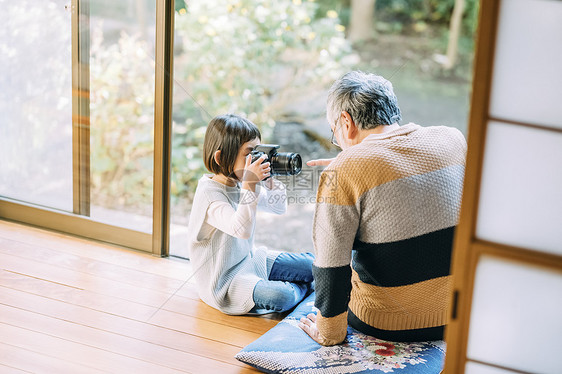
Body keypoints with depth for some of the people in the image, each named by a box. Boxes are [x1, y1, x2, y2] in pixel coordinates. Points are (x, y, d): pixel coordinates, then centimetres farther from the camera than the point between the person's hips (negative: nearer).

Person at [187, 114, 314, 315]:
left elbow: (279, 208, 13)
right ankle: (302, 288, 4)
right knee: (280, 297, -28)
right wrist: (250, 185, -37)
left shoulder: (242, 184, 0)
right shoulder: (210, 193, -25)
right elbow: (242, 229, -40)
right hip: (224, 280, -8)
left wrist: (271, 180, -5)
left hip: (250, 260, 9)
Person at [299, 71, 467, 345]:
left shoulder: (342, 171, -18)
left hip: (388, 326, -4)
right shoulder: (453, 139, -3)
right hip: (459, 316, 4)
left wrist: (328, 334, -3)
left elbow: (330, 267, -17)